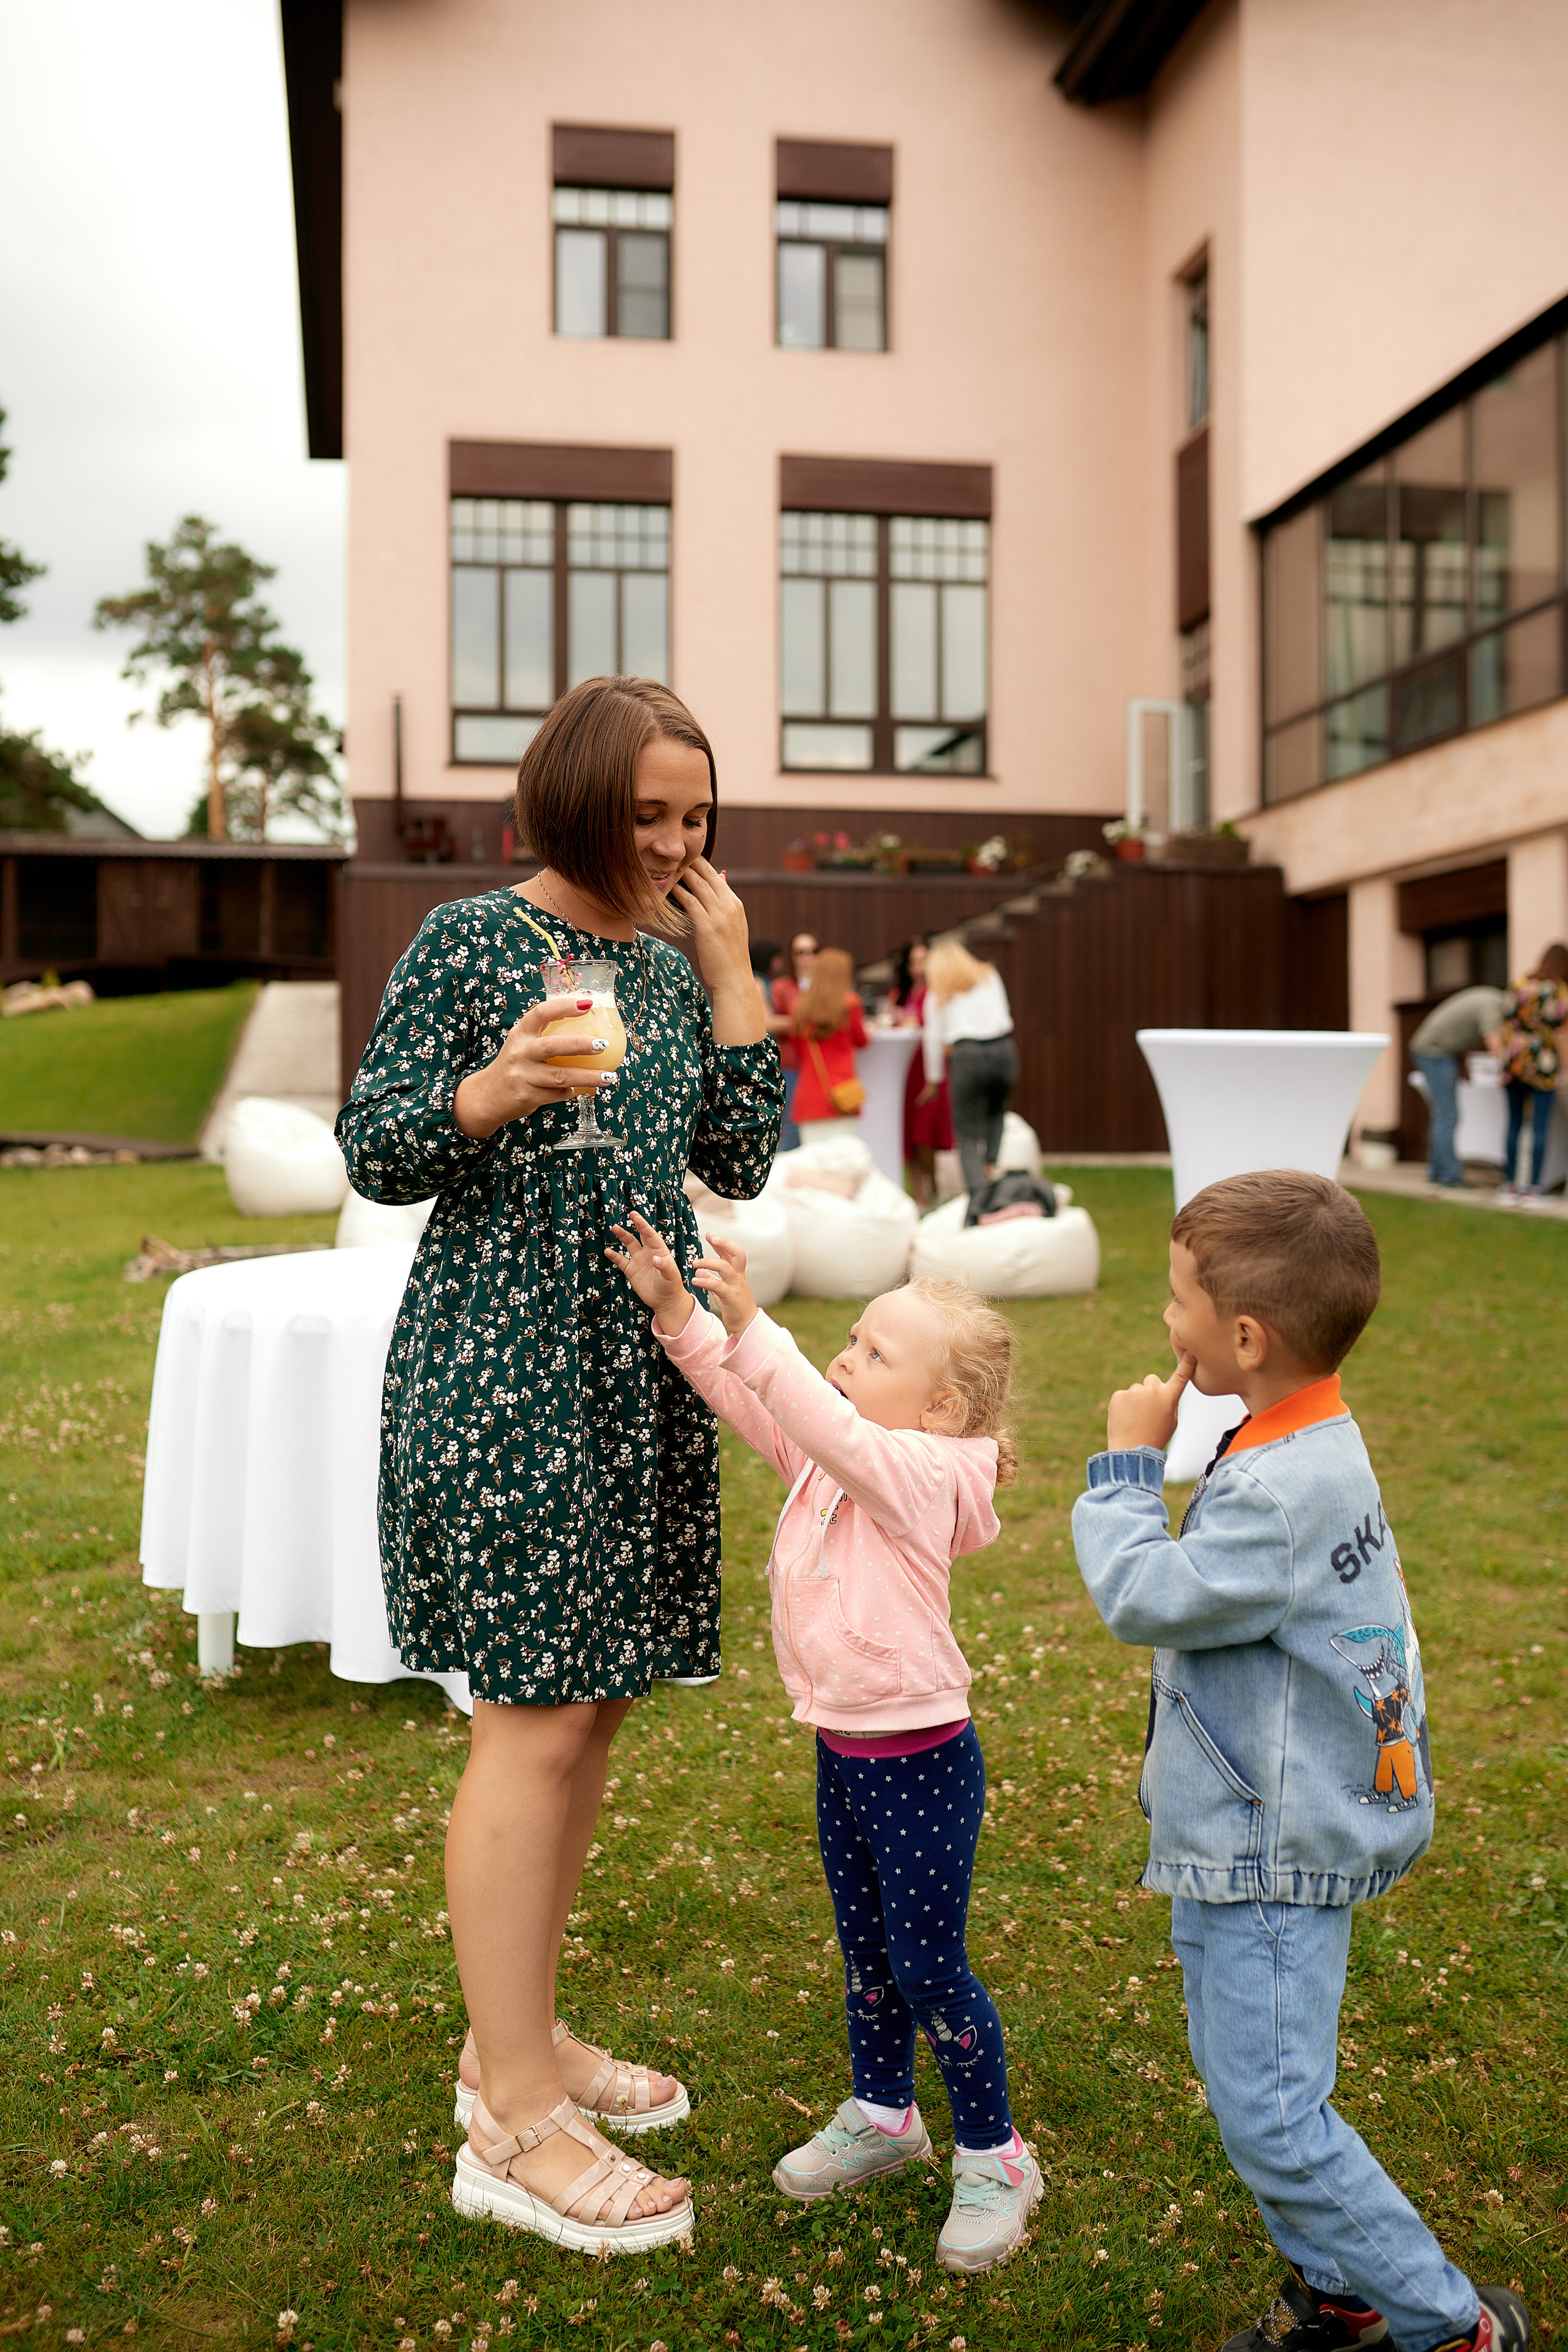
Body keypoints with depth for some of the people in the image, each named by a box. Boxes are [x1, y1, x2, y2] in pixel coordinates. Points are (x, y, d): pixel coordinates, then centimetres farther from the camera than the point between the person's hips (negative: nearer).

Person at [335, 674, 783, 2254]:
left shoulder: (679, 959, 13)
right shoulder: (469, 941, -5)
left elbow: (742, 1162, 7)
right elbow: (371, 1151, -6)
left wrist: (730, 973, 2)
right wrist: (490, 1092, -24)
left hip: (639, 1372, 7)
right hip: (504, 1370, -7)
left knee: (592, 1702, 12)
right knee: (535, 1714, -6)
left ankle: (519, 2036, 29)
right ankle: (511, 2125, 6)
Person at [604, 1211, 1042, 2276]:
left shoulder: (928, 1473, -21)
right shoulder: (826, 1460, 2)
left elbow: (830, 1429, -37)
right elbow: (749, 1399, -3)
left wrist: (749, 1326, -41)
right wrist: (677, 1310, -16)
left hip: (922, 1758, -8)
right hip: (842, 1749, 8)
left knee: (929, 1966, 3)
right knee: (865, 1950, 22)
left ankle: (994, 2157, 22)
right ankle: (882, 2116, 42)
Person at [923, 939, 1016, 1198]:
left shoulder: (937, 992, 14)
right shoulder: (989, 975, 19)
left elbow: (934, 1038, 11)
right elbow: (1005, 1015, 19)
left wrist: (933, 1079, 18)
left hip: (967, 1056, -2)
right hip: (1002, 1050, 2)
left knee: (968, 1132, 3)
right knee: (995, 1111, 30)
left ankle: (976, 1191, -8)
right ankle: (991, 1166, 15)